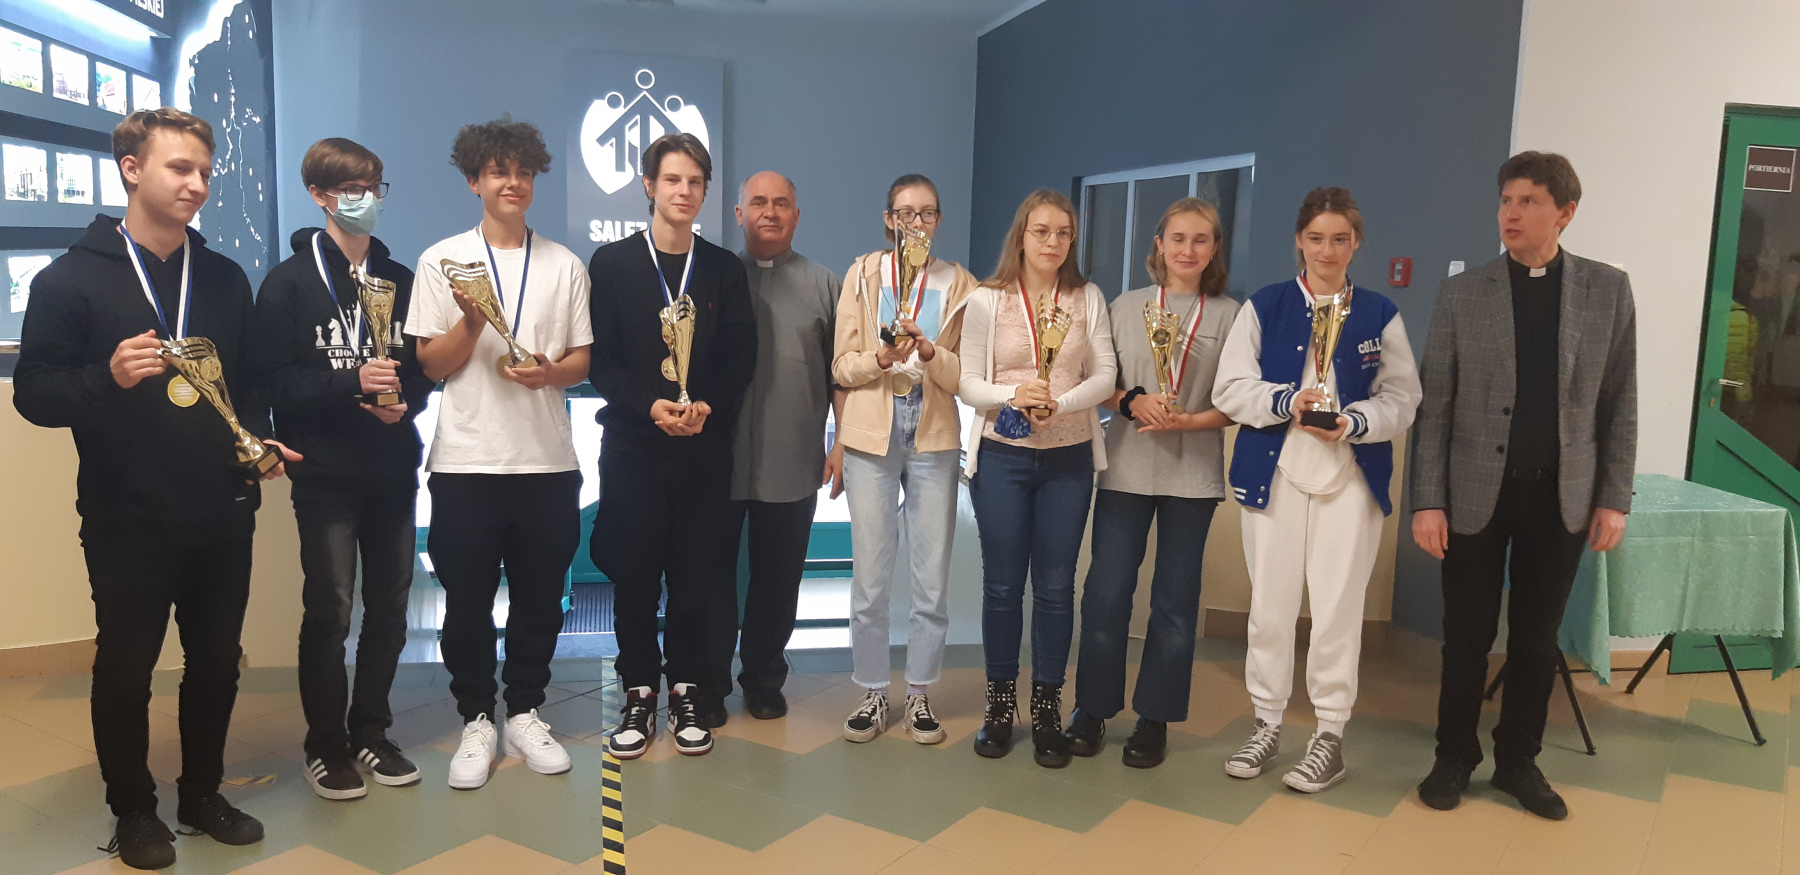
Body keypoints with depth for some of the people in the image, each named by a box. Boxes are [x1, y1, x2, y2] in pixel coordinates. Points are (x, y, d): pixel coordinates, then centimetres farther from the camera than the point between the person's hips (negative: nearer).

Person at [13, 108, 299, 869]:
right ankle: (134, 811, 25)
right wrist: (108, 378, -25)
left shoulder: (225, 278, 10)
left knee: (216, 661, 13)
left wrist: (258, 438, -2)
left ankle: (203, 794, 30)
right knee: (126, 668, 8)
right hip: (126, 518, -4)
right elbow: (34, 394, -6)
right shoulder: (71, 278, -5)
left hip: (222, 512, 4)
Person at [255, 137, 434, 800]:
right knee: (328, 611, 0)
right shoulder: (289, 283, -1)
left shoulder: (399, 280, 10)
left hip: (393, 470, 4)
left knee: (390, 609, 9)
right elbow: (277, 381, -9)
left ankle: (370, 733, 24)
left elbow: (425, 369, 11)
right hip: (326, 473, -4)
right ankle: (326, 745, 16)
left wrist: (405, 400, -10)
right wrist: (351, 382, -22)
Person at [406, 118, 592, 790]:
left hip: (548, 460, 2)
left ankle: (524, 713, 23)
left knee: (539, 597, 8)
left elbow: (582, 362, 8)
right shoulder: (443, 261, 3)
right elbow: (433, 366, 1)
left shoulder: (564, 264, 9)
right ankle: (477, 720, 20)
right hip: (466, 461, -1)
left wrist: (549, 371, -13)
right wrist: (472, 318, -16)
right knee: (468, 601, 4)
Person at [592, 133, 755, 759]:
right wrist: (649, 404, -16)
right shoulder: (612, 263, 6)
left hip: (705, 445, 1)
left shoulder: (725, 269, 11)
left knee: (698, 575, 2)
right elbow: (600, 359, -1)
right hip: (633, 444, -1)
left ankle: (688, 690, 17)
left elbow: (741, 357, 5)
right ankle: (639, 691, 17)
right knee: (634, 575, 3)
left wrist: (707, 407, -12)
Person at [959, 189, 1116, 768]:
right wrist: (1012, 395, -20)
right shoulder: (987, 300, 1)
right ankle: (1000, 706, 20)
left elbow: (1105, 376, 0)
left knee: (1055, 586, 5)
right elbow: (969, 383, -1)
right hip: (1002, 457, -1)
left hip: (1068, 458, 1)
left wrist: (1058, 403, -17)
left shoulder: (1087, 298, 5)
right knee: (1002, 585, 5)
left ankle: (1047, 710, 18)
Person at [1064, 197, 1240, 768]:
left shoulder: (1230, 316, 3)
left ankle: (1155, 717, 20)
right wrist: (1132, 402, -13)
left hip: (1194, 474, 0)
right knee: (1106, 591, 1)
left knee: (1176, 599, 8)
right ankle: (1092, 708, 17)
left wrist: (1187, 421, -15)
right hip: (1126, 468, 0)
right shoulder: (1125, 308, 7)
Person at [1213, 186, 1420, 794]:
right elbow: (1231, 389, 0)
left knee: (1337, 609, 1)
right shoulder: (1264, 307, 6)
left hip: (1351, 479, 0)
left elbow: (1401, 400, 4)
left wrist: (1353, 421, -15)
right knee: (1270, 606, 5)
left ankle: (1330, 734, 16)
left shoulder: (1380, 314, 6)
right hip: (1274, 474, 0)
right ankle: (1267, 725, 21)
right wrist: (1288, 401, -16)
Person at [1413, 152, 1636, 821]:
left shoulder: (1608, 290, 2)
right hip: (1476, 494, -1)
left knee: (1536, 639, 11)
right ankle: (1455, 758, 23)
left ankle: (1518, 762, 26)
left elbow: (1620, 404, 4)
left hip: (1561, 498, 1)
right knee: (1468, 636, 7)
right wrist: (1427, 501, -7)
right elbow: (1435, 405, -3)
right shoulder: (1462, 293, -1)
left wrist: (1613, 498, -1)